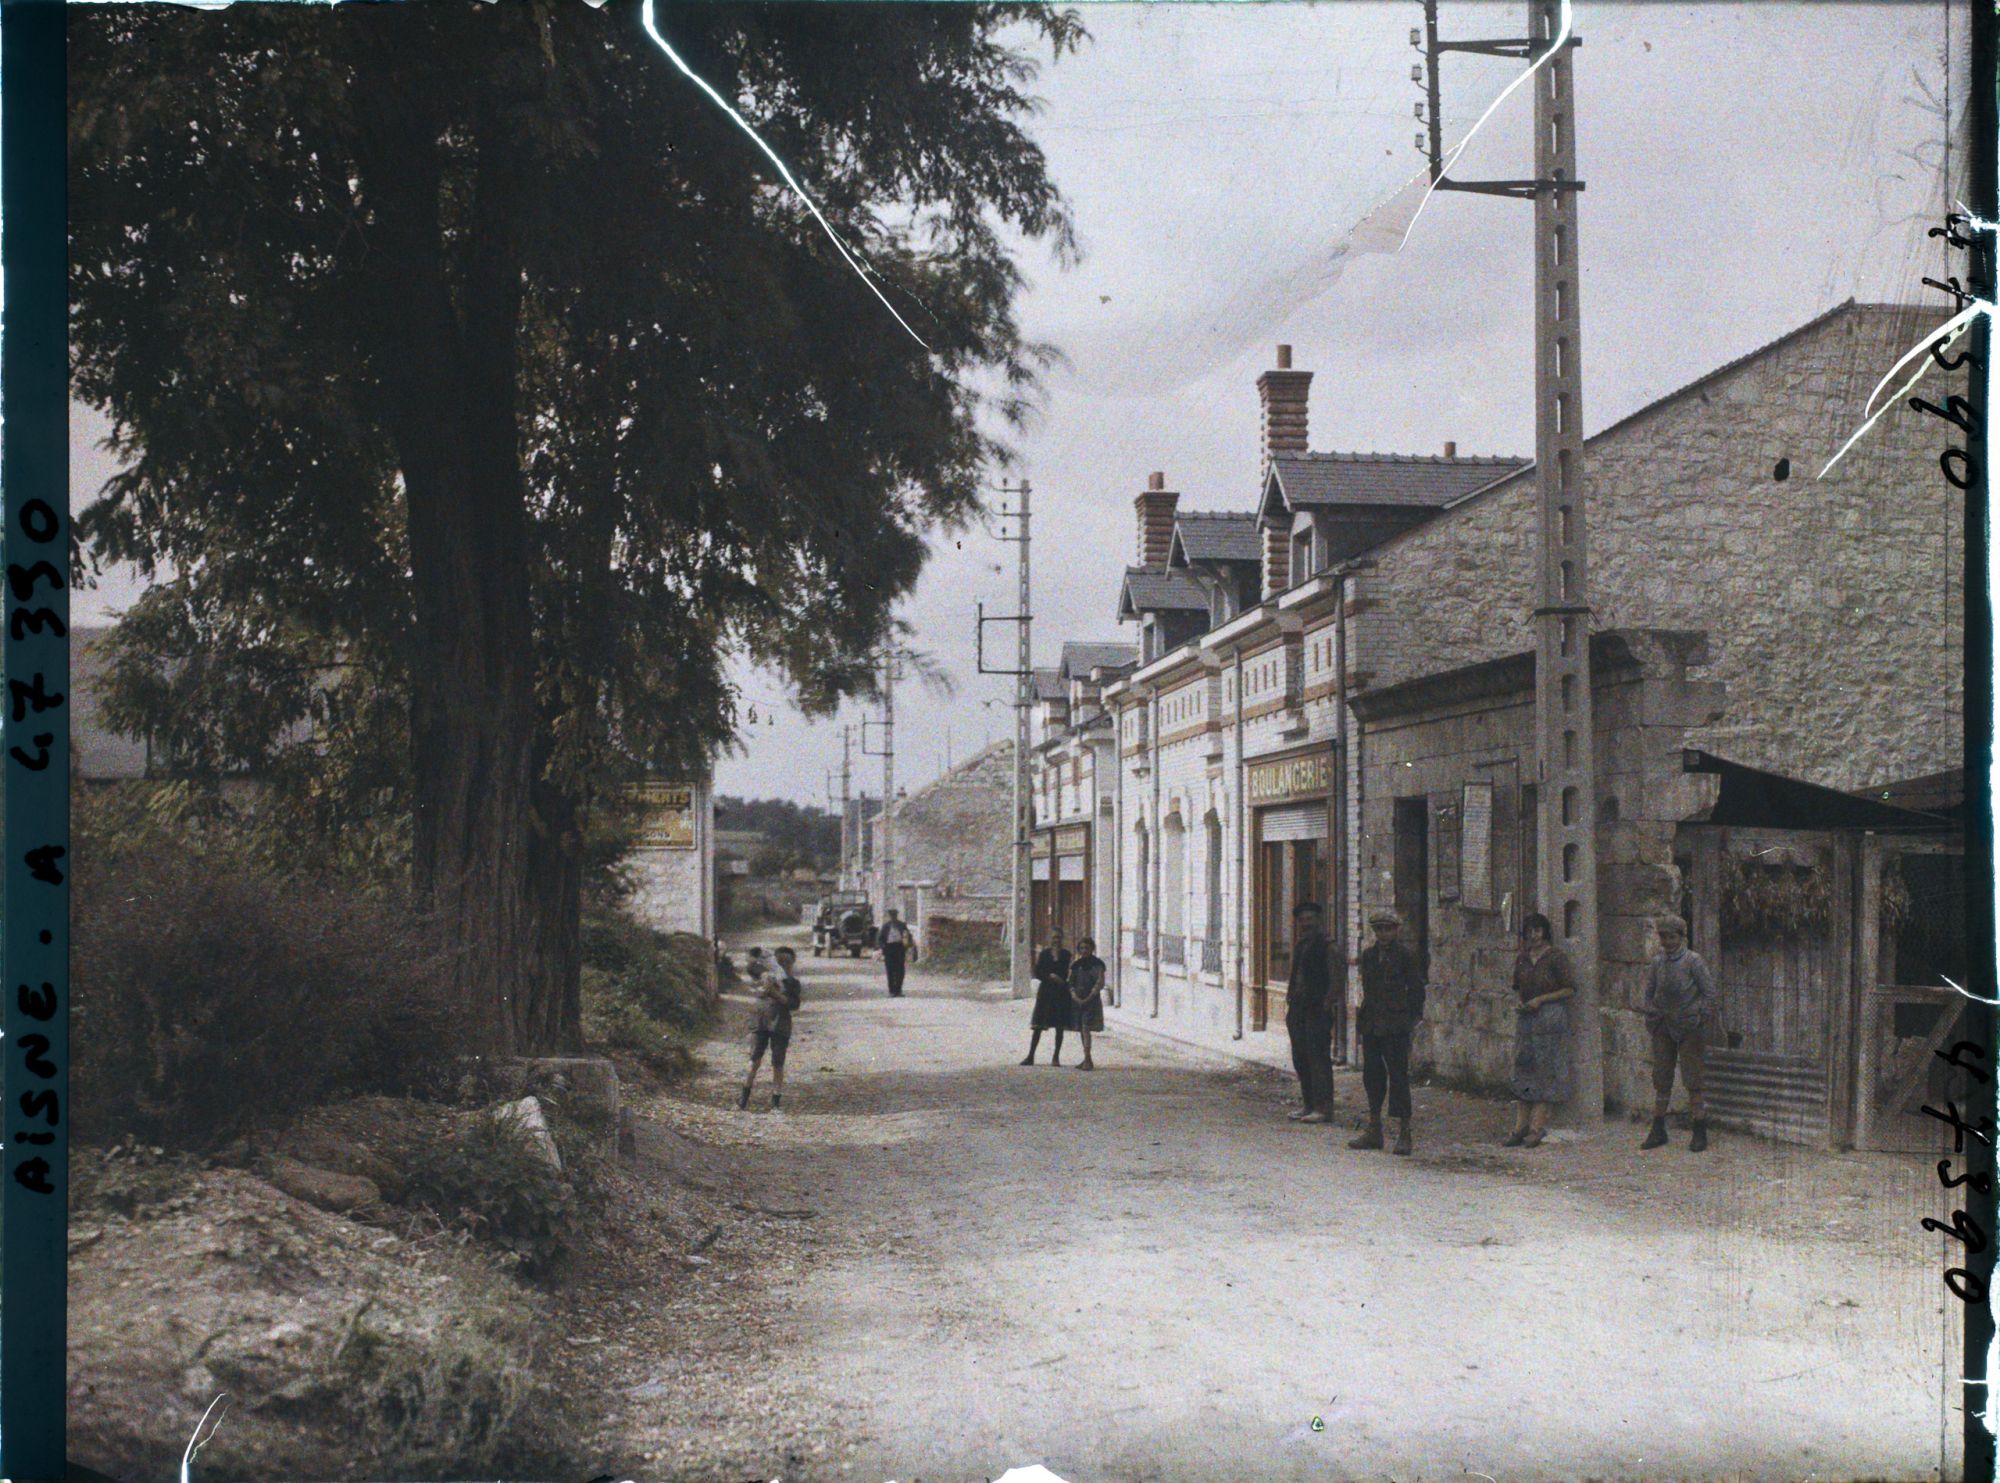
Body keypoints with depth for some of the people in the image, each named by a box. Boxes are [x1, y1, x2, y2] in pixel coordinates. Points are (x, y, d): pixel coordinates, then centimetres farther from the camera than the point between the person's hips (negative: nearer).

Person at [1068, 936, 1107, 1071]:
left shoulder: (1097, 964, -2)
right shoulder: (1075, 965, 12)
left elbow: (1100, 983, -7)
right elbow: (1070, 983, 9)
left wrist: (1088, 998, -14)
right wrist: (1075, 997, -8)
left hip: (1091, 1000, -6)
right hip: (1077, 1000, 6)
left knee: (1085, 1028, -17)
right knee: (1081, 1029, 9)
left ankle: (1088, 1060, -21)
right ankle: (1087, 1059, 17)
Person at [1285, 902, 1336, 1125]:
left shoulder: (1326, 943, -6)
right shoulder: (1300, 945, 19)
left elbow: (1334, 976, -10)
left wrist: (1327, 1003, -15)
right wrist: (1290, 1001, 17)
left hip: (1317, 1008, -9)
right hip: (1298, 1007, 9)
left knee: (1318, 1056, -9)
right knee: (1300, 1057, 9)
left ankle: (1324, 1108, -9)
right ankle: (1309, 1104, 15)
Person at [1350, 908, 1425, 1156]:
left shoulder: (1405, 955, -4)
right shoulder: (1369, 955, 12)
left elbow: (1416, 988, -2)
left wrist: (1413, 1017, -5)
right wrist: (1364, 1019, 12)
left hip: (1395, 1026, -6)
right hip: (1371, 1025, 6)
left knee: (1398, 1075, -6)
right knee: (1372, 1075, 10)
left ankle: (1403, 1133, -2)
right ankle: (1373, 1130, 18)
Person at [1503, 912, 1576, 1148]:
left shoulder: (1556, 957, -6)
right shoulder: (1523, 959, 13)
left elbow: (1570, 990, -7)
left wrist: (1541, 1000, -13)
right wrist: (1520, 1003, 4)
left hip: (1550, 1018, -6)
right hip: (1526, 1019, 6)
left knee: (1545, 1069, -6)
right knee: (1524, 1069, 3)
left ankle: (1537, 1126, -5)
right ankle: (1521, 1125, 4)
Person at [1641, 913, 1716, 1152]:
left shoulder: (1693, 961, -6)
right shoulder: (1657, 963, 8)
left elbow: (1709, 991, -4)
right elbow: (1649, 993, 18)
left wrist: (1701, 1020, -8)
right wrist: (1652, 1018, 7)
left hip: (1689, 1027, -5)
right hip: (1664, 1028, 5)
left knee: (1692, 1079, -4)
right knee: (1661, 1079, 7)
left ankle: (1700, 1133, 3)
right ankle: (1658, 1130, 13)